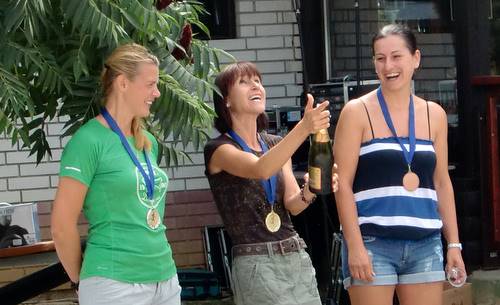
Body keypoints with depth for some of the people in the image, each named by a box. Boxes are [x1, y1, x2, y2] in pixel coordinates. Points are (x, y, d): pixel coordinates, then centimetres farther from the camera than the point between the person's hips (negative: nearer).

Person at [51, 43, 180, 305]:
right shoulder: (89, 141, -9)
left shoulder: (148, 143, 13)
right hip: (114, 284, -7)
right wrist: (81, 280, 0)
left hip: (166, 279, 7)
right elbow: (63, 225, -10)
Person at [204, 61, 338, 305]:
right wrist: (303, 128, -37)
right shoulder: (219, 149, -5)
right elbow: (261, 170, -25)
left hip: (297, 257, 6)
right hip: (255, 263, -6)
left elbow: (292, 205, 3)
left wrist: (308, 192, -19)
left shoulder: (275, 144, 14)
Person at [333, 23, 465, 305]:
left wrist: (454, 243, 10)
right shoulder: (358, 112, -1)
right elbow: (343, 184, -5)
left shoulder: (434, 114, 11)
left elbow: (442, 182, 15)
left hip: (426, 243, 4)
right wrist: (355, 246, -12)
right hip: (373, 243, -4)